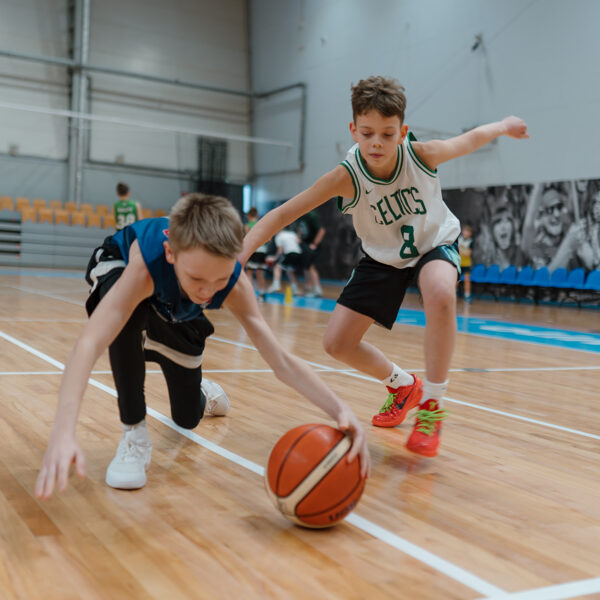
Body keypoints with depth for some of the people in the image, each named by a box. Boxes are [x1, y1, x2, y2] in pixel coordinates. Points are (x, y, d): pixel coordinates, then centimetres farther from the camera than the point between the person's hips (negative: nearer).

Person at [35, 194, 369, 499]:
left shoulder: (235, 285, -37)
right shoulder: (147, 260, -48)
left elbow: (281, 361, -36)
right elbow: (89, 344, -59)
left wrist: (339, 409, -52)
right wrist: (63, 432, -74)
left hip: (175, 317, 3)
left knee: (188, 419, 9)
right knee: (130, 312, -42)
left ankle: (203, 392, 49)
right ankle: (134, 432, -21)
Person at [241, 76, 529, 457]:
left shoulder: (423, 154, -27)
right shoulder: (347, 176, -30)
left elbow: (470, 139, -6)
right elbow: (284, 213, -33)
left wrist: (504, 126, 14)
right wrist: (237, 255, -46)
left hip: (435, 244, -1)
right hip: (383, 257, 2)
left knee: (440, 294, -38)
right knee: (337, 344, -6)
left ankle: (432, 404, -17)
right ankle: (402, 385, 24)